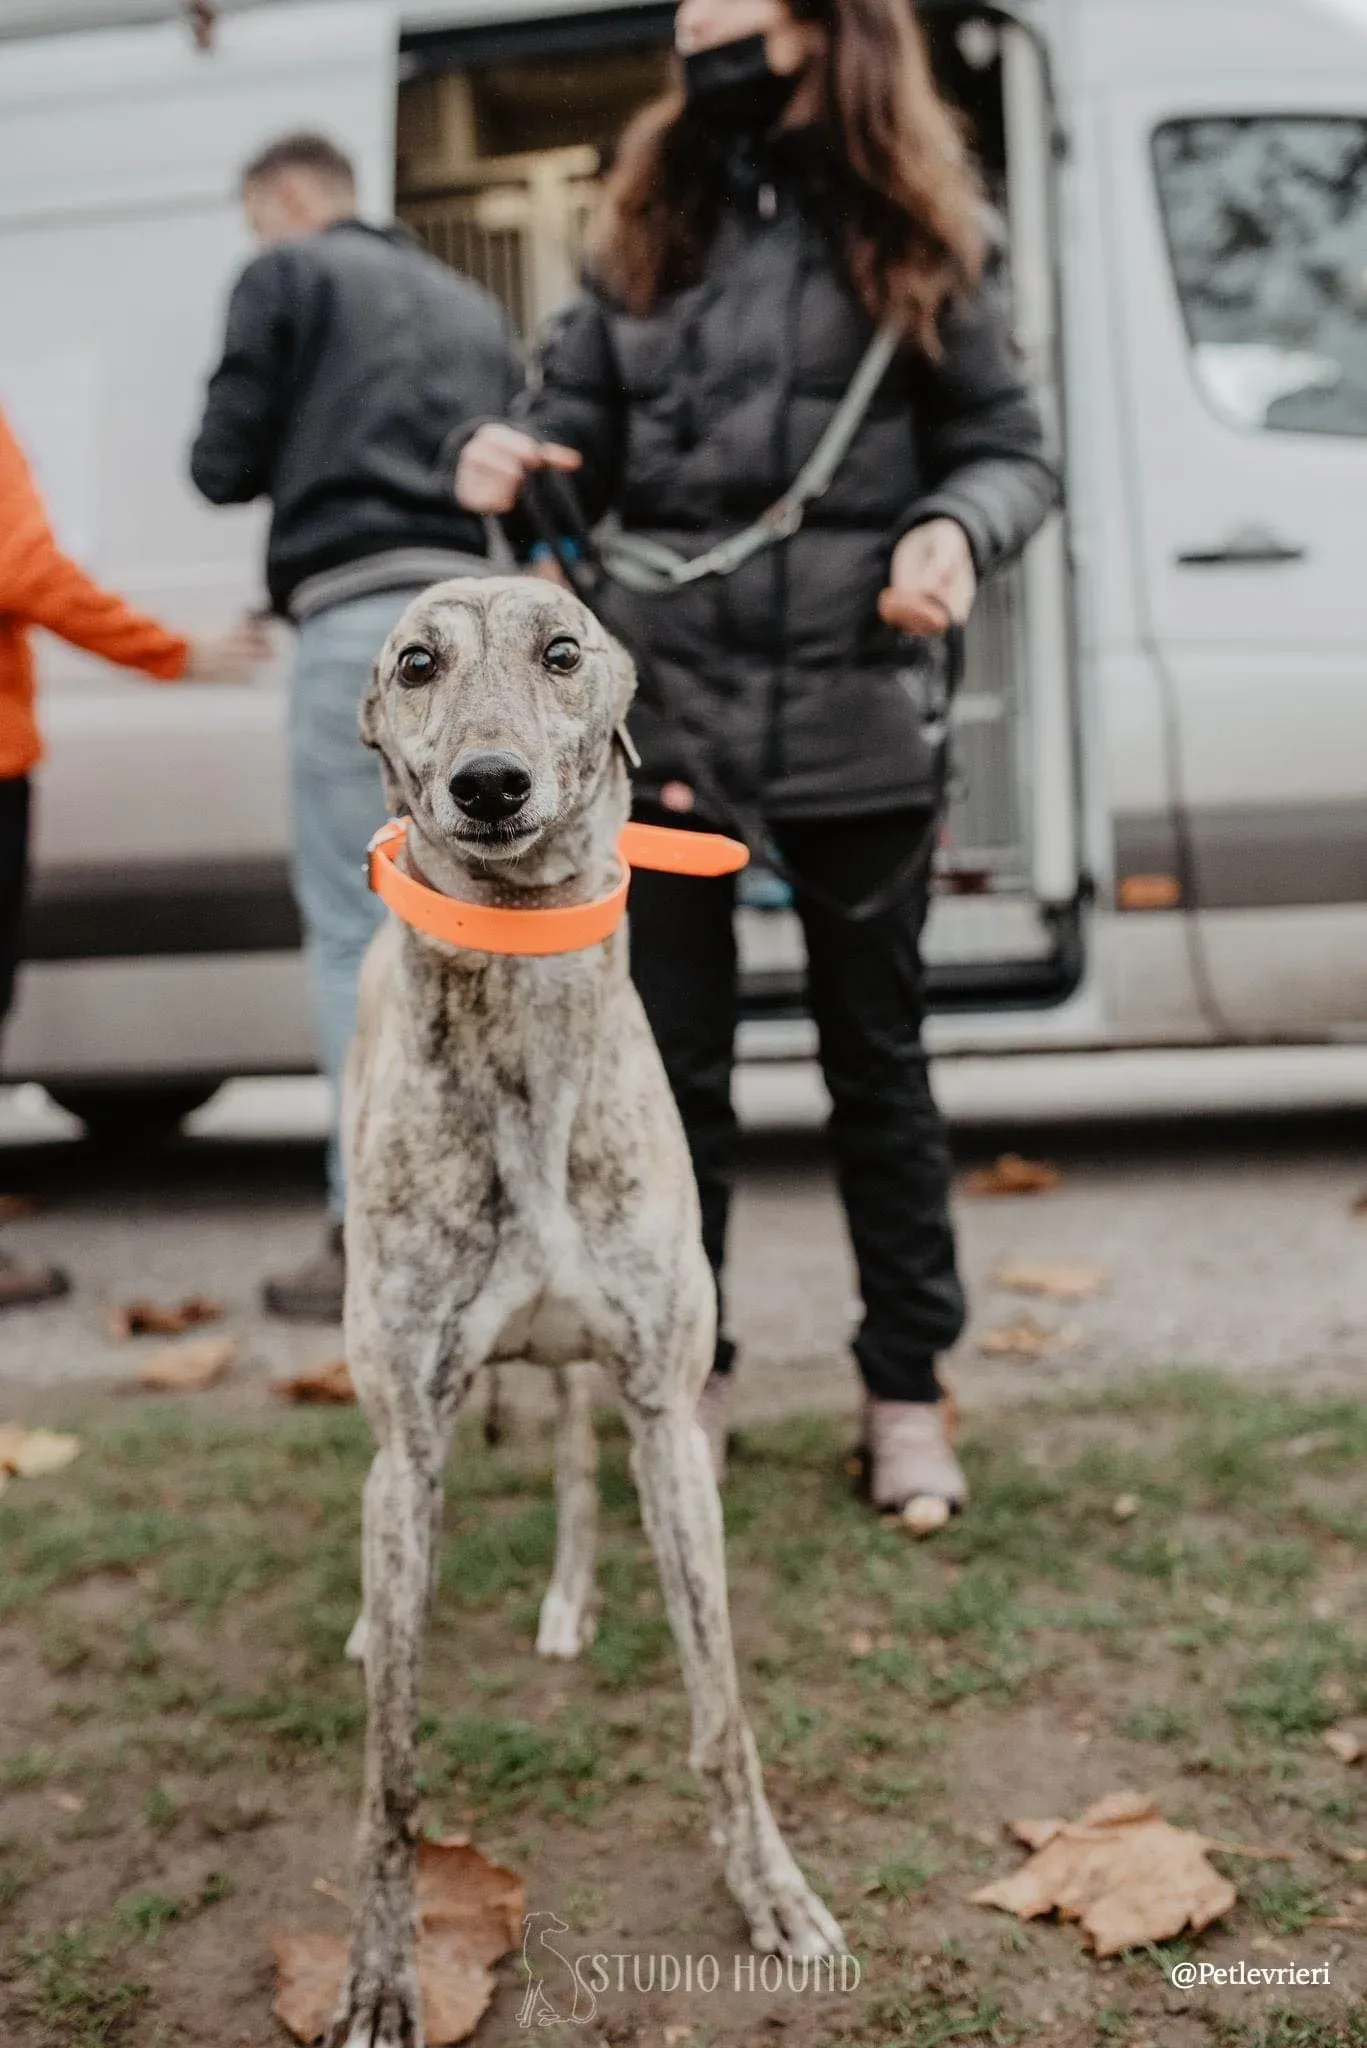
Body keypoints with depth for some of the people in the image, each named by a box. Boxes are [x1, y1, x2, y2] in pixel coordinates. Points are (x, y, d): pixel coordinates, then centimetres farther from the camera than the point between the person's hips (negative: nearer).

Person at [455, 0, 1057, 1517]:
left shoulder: (922, 236, 3)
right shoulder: (642, 233, 11)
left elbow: (1010, 449, 3)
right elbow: (579, 441, 13)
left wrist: (957, 526, -19)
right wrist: (508, 466, -10)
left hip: (858, 721, -2)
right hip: (660, 715, 3)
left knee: (876, 1062, 8)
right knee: (669, 1064, 10)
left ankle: (906, 1390, 22)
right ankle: (689, 1372, 27)